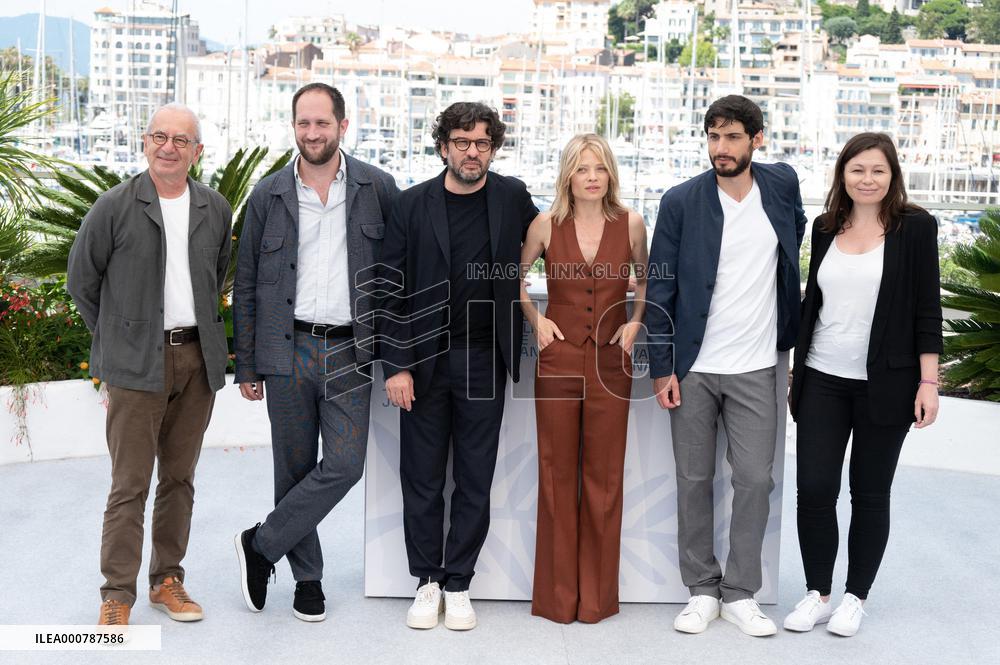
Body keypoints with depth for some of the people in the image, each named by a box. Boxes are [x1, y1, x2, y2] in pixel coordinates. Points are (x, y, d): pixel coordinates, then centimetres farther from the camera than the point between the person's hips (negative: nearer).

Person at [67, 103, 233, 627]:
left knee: (180, 477, 12)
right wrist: (118, 338, 7)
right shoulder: (115, 206, -4)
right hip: (137, 365, -4)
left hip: (197, 358, 4)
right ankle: (117, 594, 6)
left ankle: (168, 580, 23)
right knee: (130, 483, -3)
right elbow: (81, 280, 4)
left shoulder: (216, 209, 7)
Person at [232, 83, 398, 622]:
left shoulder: (378, 188, 2)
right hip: (288, 350, 1)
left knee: (344, 465, -7)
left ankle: (261, 544, 12)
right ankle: (307, 578, 24)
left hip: (350, 353, 0)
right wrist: (246, 365, 5)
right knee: (295, 469, 7)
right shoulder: (268, 196, 3)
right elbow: (246, 286, 7)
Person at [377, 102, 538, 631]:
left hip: (484, 360, 1)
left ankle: (458, 584, 18)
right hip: (425, 359, 0)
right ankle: (428, 582, 20)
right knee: (421, 477, 6)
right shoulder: (413, 204, 0)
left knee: (475, 480, 6)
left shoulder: (512, 197, 4)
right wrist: (396, 365, -7)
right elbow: (393, 289, -2)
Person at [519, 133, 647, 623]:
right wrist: (535, 320, 1)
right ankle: (557, 593, 16)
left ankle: (598, 593, 17)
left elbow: (645, 279, 16)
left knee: (604, 476, 5)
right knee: (557, 473, 5)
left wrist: (635, 321, 2)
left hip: (611, 362, 0)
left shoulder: (631, 224, 0)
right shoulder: (546, 224, -1)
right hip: (558, 359, 0)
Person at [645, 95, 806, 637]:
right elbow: (659, 289, -3)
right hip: (692, 368, -1)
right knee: (693, 480, 6)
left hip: (755, 368, 1)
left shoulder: (782, 184, 1)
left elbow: (797, 228, 26)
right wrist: (661, 367, -6)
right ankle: (702, 591, 19)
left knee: (755, 480, 1)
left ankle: (740, 594, 15)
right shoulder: (681, 201, -5)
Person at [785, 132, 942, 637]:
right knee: (813, 488, 0)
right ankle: (816, 594, 16)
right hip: (822, 382, 3)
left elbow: (927, 309, -5)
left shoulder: (915, 227, -3)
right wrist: (796, 369, 14)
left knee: (869, 494, 7)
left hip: (884, 384, -3)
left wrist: (928, 382, -9)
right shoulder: (826, 228, 8)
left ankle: (855, 598, 21)